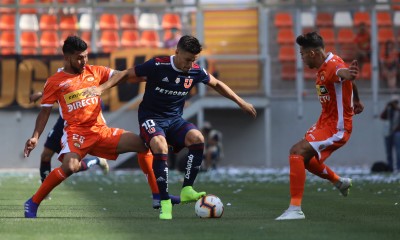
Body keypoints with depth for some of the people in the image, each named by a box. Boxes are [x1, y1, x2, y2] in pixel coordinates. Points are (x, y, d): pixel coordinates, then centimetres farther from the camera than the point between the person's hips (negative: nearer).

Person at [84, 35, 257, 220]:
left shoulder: (196, 72, -3)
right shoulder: (157, 66, -16)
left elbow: (216, 84, 17)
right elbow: (126, 74, -6)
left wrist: (240, 102, 19)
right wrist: (101, 88, -16)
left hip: (175, 119, 4)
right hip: (151, 117, -4)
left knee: (197, 138, -27)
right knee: (160, 146, -35)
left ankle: (186, 190, -18)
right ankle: (165, 202, -27)